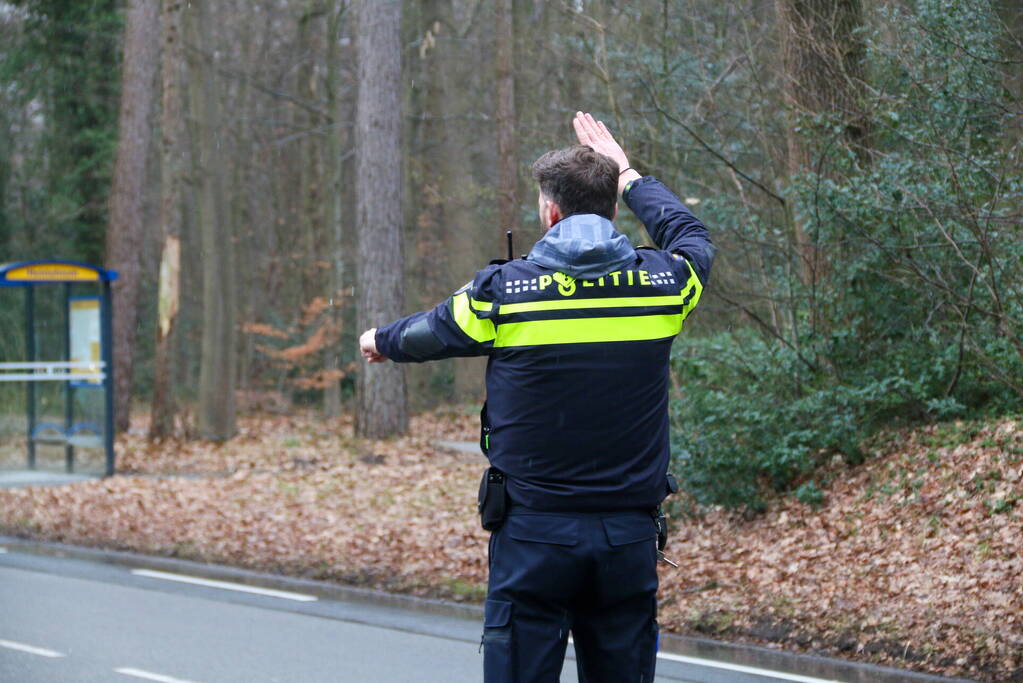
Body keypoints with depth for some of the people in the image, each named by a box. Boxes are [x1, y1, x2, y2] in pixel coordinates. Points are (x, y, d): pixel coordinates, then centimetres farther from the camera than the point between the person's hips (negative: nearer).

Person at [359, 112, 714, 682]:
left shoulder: (504, 291, -6)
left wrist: (382, 342, 36)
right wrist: (628, 174, 37)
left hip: (535, 535, -2)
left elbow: (427, 334, 14)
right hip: (630, 536, 3)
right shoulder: (661, 282, 1)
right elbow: (693, 236, 25)